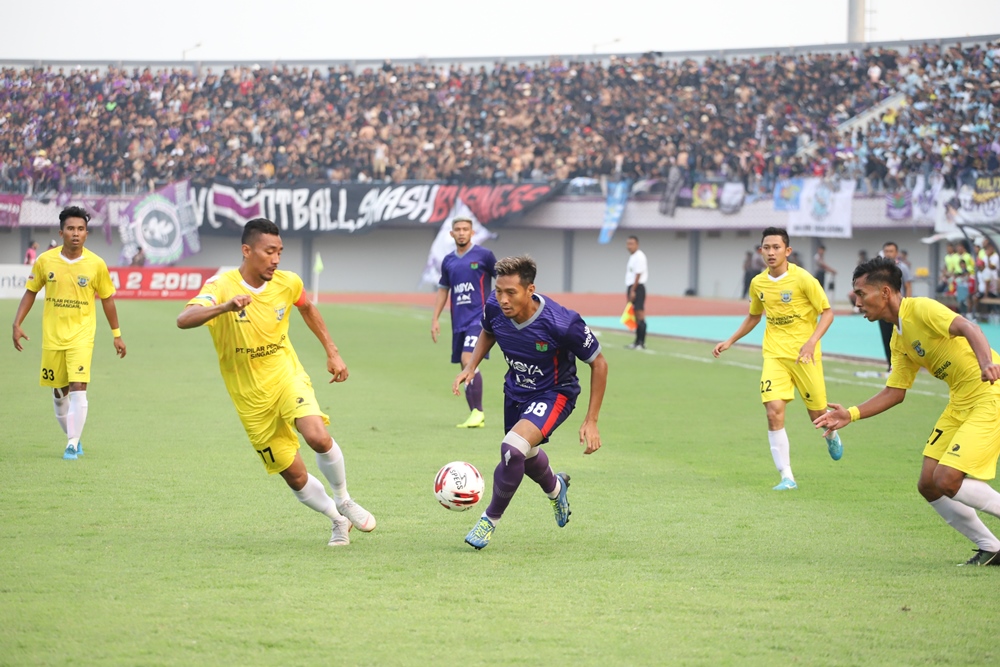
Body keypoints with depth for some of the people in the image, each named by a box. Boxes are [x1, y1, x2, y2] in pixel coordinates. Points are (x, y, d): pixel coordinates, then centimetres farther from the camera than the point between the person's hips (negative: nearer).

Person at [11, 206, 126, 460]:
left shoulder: (96, 264, -6)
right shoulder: (44, 261, -3)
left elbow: (107, 298, 6)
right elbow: (30, 292, 9)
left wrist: (116, 334, 9)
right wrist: (17, 324, 0)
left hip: (81, 336, -2)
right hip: (52, 336, 2)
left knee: (78, 388, -16)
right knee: (59, 392, 9)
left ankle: (72, 445, -13)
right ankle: (73, 437, 28)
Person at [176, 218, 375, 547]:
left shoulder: (287, 283, -6)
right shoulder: (222, 286, -19)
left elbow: (308, 308, 19)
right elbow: (183, 320, -37)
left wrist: (332, 353, 14)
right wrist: (225, 306, -53)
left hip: (287, 376, 1)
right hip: (251, 398, -1)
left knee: (318, 437, -27)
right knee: (295, 477, 0)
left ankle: (344, 502, -2)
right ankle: (338, 521, 26)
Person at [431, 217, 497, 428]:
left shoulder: (484, 255, -2)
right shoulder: (448, 260, 13)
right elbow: (443, 289, 20)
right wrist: (435, 319, 14)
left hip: (479, 317, -6)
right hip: (458, 321, 6)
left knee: (468, 360, -21)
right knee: (466, 369, 6)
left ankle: (477, 412, -18)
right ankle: (475, 416, 12)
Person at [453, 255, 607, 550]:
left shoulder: (561, 323, -34)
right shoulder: (495, 308, -19)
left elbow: (598, 363, -18)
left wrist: (591, 421, -19)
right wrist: (471, 366, -8)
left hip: (554, 393, -6)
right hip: (516, 390, 6)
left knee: (513, 449, -28)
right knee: (526, 456, 25)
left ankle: (490, 519, -6)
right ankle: (555, 488, 61)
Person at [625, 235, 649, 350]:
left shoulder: (639, 257, -12)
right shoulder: (632, 257, 17)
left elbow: (638, 275, -17)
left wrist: (633, 290, -19)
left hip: (637, 288, -10)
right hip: (632, 288, 10)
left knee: (640, 314, -10)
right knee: (636, 317, 12)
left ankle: (641, 343, -12)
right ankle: (637, 342, 16)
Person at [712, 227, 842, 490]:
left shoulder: (802, 279, -12)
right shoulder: (758, 284, 4)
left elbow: (827, 312, -8)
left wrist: (812, 341, -22)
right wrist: (730, 341, 17)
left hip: (804, 355, -3)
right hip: (774, 355, 3)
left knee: (817, 414, 6)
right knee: (774, 412, -14)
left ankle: (831, 435, 46)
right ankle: (787, 477, -8)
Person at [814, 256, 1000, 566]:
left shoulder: (921, 309, -14)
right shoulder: (899, 338, 13)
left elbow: (967, 327, -30)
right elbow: (895, 392, 19)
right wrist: (851, 415, 9)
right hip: (960, 403, 9)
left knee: (947, 480, -17)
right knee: (929, 485, 4)